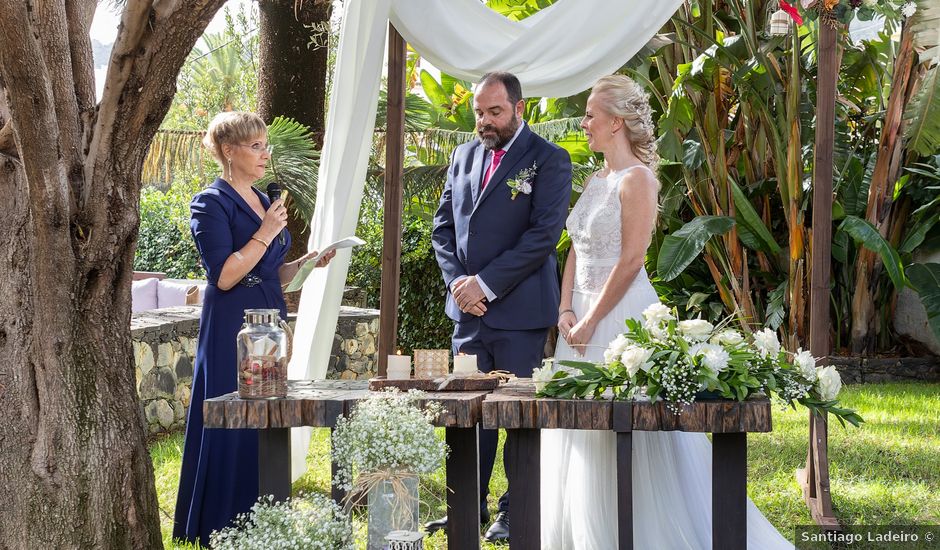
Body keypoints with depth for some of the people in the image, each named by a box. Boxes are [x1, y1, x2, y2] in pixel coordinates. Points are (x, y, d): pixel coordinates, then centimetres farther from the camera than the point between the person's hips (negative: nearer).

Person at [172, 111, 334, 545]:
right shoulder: (212, 204, -9)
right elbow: (224, 276, -17)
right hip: (231, 328, -8)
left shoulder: (263, 202, 15)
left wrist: (309, 262, 4)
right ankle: (221, 529, 2)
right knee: (232, 428, -5)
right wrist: (266, 234, -17)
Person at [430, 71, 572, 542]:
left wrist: (485, 285, -14)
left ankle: (516, 513, 10)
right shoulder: (463, 157, 13)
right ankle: (470, 507, 17)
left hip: (519, 309, -5)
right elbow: (443, 227, 15)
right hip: (469, 309, 5)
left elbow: (544, 235, -13)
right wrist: (457, 282, -2)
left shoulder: (548, 160, -5)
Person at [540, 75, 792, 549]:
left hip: (621, 313, -9)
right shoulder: (595, 180, 14)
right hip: (584, 315, 9)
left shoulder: (637, 178, -12)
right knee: (582, 433, 11)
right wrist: (566, 310, 1)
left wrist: (592, 320, -16)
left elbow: (630, 260, -17)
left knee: (624, 433, -5)